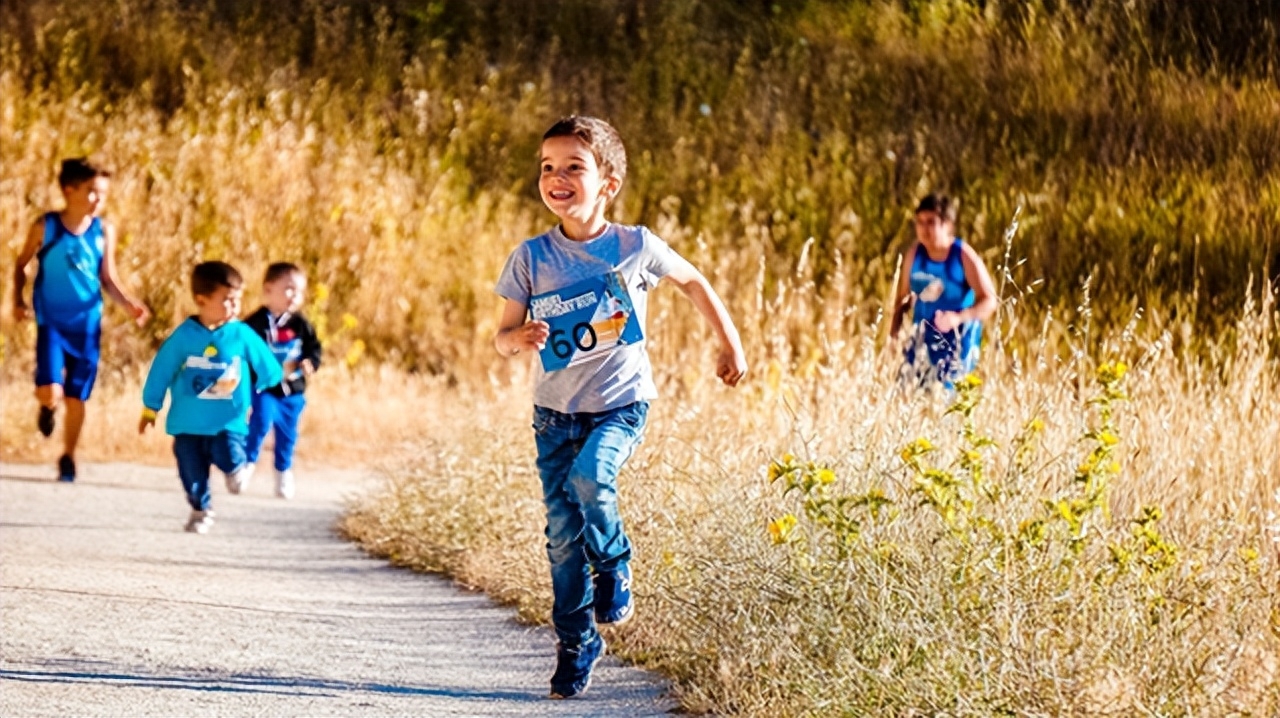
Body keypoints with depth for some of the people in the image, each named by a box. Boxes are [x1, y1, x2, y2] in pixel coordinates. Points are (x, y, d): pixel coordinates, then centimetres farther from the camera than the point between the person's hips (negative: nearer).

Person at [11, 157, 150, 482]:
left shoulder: (104, 232, -3)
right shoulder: (45, 227, -9)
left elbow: (108, 279, 3)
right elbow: (22, 264, 6)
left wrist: (129, 304, -13)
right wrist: (18, 300, -4)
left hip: (86, 324, 2)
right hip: (51, 322, -2)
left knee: (76, 398, 8)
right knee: (51, 393, -17)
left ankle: (68, 459, 27)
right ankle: (46, 406, 21)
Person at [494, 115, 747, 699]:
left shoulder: (636, 247, -7)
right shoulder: (531, 258, -4)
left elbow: (693, 282, 12)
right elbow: (502, 337, 1)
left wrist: (730, 343, 12)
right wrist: (520, 339, -23)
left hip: (619, 404, -2)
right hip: (555, 410, 2)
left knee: (588, 477, -30)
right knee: (563, 532, 1)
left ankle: (615, 564, 0)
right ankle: (575, 642, 18)